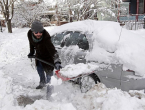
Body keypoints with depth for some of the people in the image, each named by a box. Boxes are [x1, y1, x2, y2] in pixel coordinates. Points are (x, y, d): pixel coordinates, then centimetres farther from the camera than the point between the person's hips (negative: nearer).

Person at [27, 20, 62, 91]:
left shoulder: (46, 37, -41)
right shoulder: (30, 34, -24)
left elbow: (52, 50, -50)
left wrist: (56, 62, -61)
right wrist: (31, 53, 10)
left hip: (47, 55, -6)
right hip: (39, 54, 6)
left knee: (48, 70, 0)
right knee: (39, 68, 21)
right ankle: (42, 82, 45)